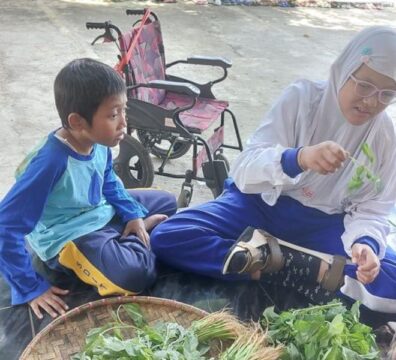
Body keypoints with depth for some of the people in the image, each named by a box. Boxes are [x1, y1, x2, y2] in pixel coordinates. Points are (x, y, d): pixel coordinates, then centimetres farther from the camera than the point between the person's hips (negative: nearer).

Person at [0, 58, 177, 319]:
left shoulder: (98, 142, -10)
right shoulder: (51, 162, -33)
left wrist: (133, 215, -2)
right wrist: (32, 288, -25)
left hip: (102, 213, 8)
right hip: (67, 238, -7)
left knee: (166, 202, 16)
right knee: (134, 275, -28)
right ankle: (133, 240, 1)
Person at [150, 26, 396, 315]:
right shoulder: (301, 97, -12)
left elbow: (372, 210, -4)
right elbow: (244, 169, -21)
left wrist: (365, 242, -28)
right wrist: (298, 158, -42)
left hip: (324, 225, 1)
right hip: (264, 204, -1)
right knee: (167, 238, -24)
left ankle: (271, 258, -21)